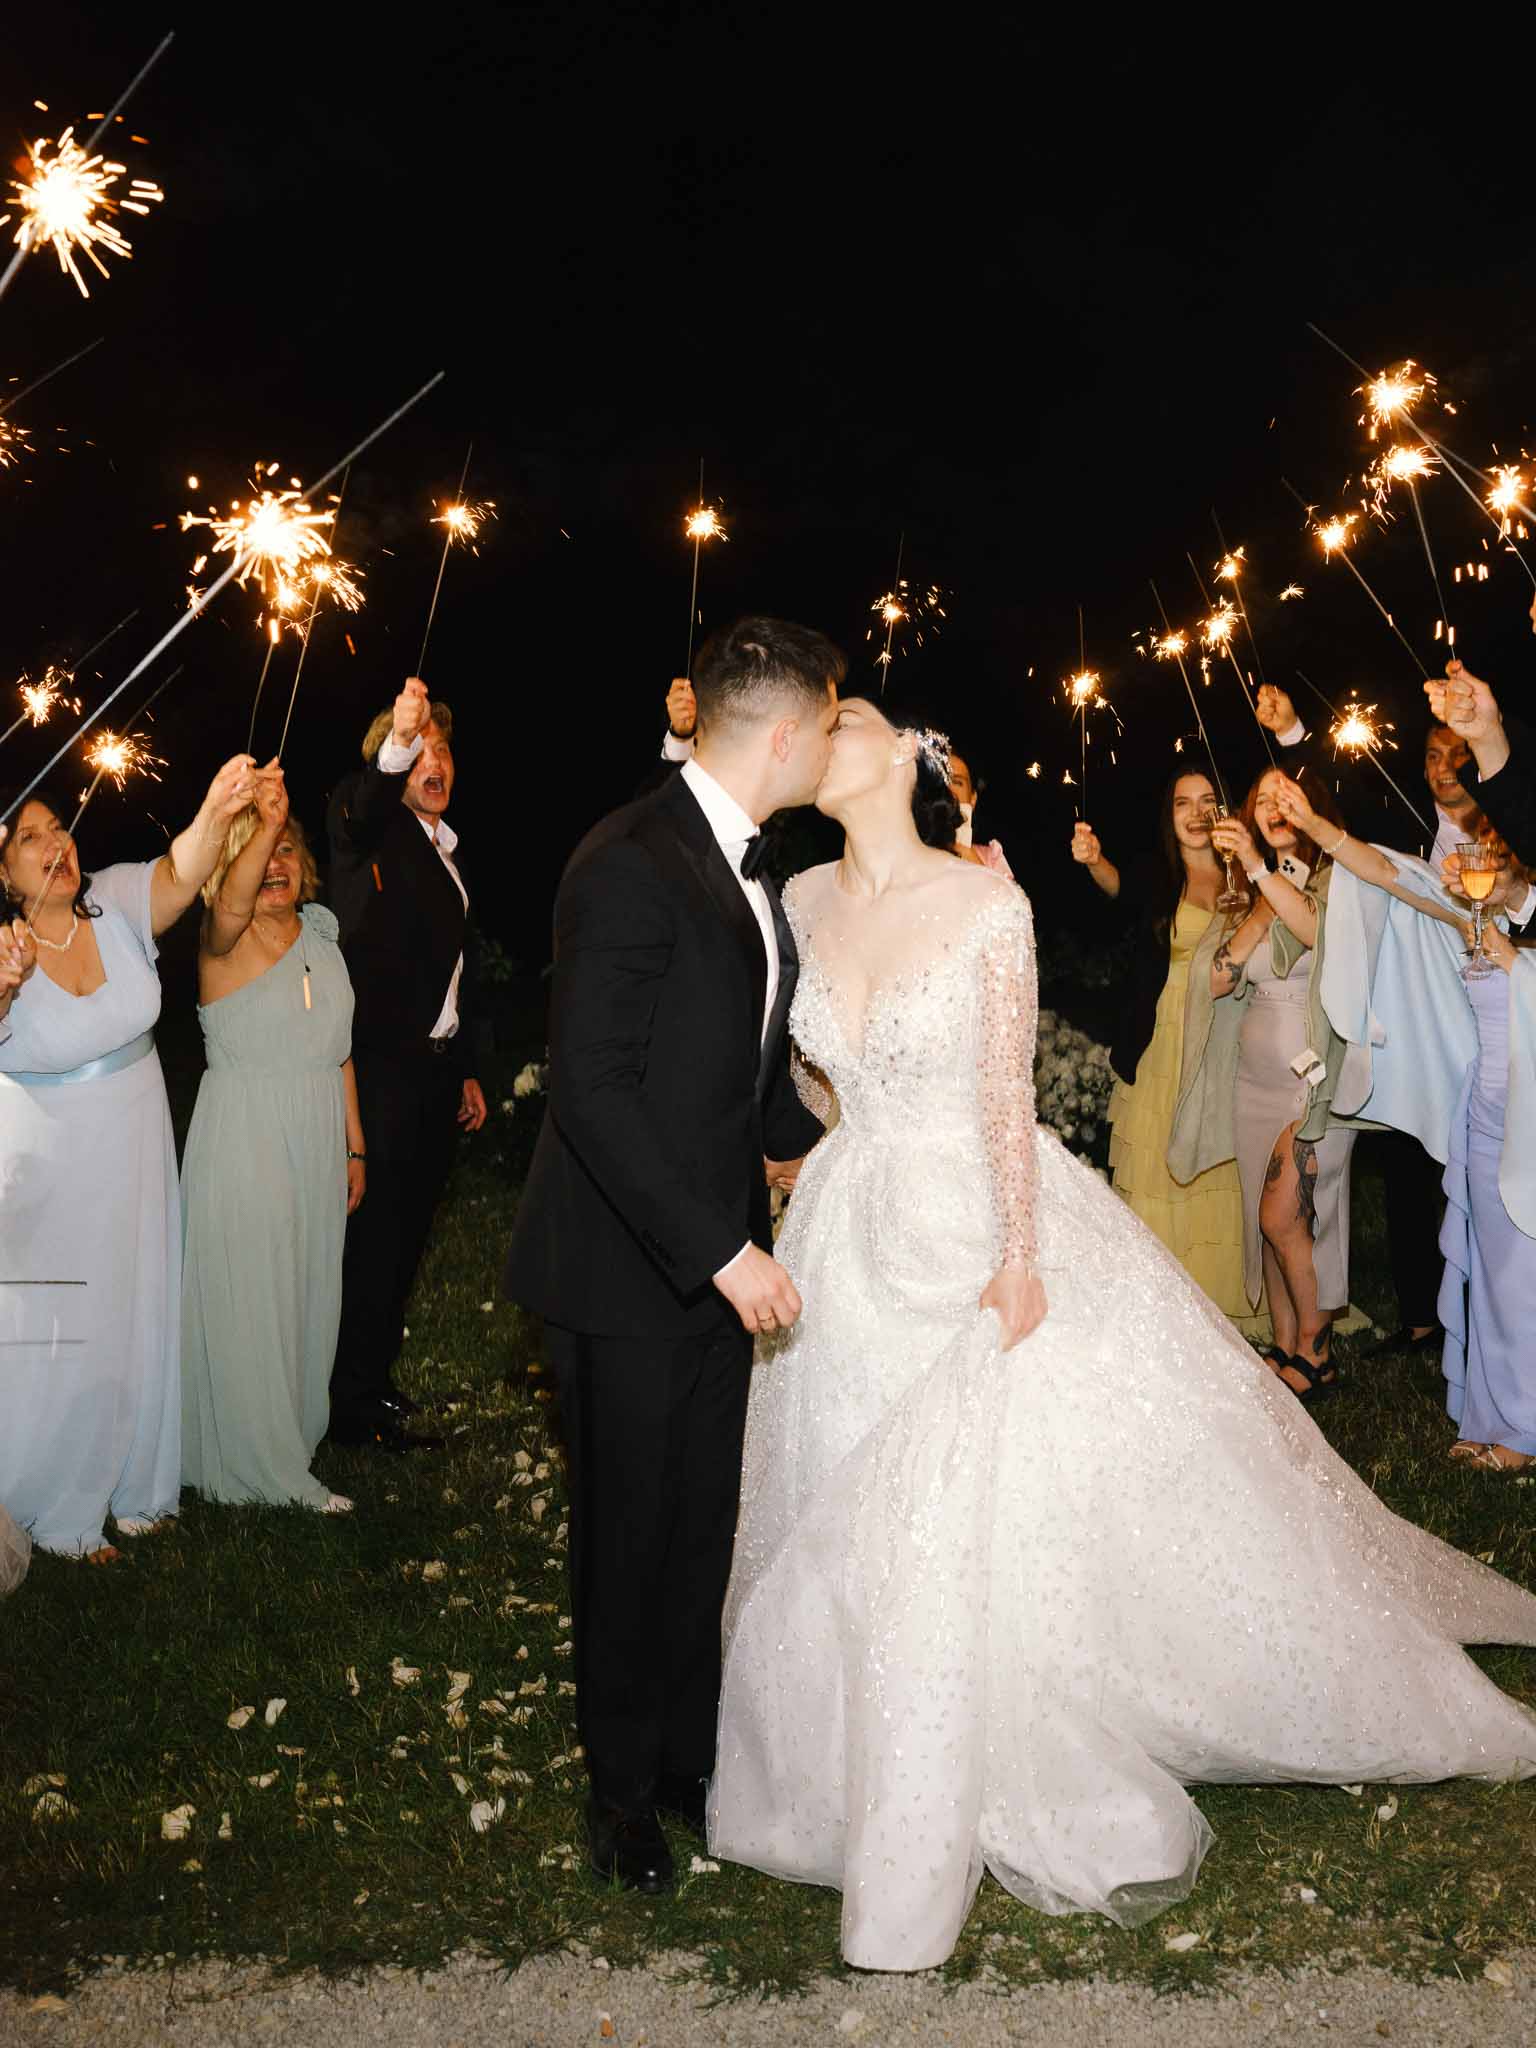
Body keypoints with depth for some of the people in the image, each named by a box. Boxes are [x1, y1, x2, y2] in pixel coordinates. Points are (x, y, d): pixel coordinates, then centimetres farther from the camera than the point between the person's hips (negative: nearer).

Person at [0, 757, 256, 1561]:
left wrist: (214, 814, -47)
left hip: (134, 1155, 4)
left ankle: (133, 1483, 38)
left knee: (137, 1322, 17)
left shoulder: (116, 904, -8)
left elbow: (180, 875, -28)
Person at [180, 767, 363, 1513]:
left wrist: (354, 1146, 12)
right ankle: (258, 1466, 14)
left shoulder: (321, 940, 10)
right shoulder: (226, 941, -10)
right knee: (248, 1302, 1)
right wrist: (264, 821, -51)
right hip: (244, 1142, -6)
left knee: (308, 1294, 15)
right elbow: (232, 903, -36)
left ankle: (292, 1436, 32)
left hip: (316, 1143, 6)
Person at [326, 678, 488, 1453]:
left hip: (435, 1068, 8)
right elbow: (355, 805, -31)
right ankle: (354, 1406, 4)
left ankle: (373, 1380, 27)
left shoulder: (446, 852, 20)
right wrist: (397, 744, -51)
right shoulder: (373, 831, -4)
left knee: (407, 1230, 14)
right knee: (376, 1231, -5)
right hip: (383, 1065, -8)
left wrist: (468, 1069, 21)